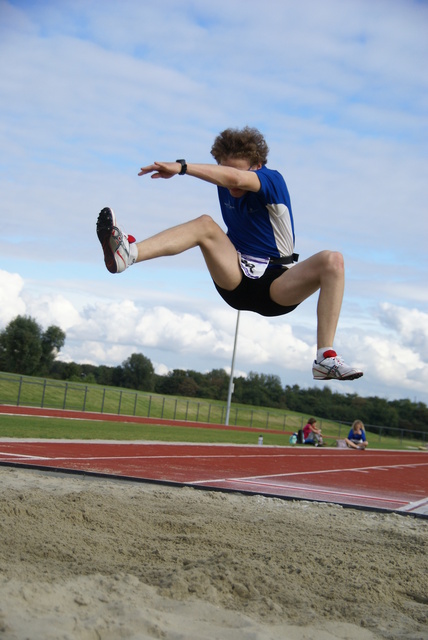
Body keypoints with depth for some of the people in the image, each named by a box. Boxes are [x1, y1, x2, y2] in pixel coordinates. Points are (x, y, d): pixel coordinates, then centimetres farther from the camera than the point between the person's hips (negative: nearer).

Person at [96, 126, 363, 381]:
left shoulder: (273, 181, -15)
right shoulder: (225, 188, 3)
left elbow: (234, 178, -35)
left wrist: (181, 167, -37)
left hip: (276, 288, -3)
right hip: (235, 282, 3)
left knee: (332, 260, -30)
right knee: (206, 224, -21)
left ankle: (326, 359, -37)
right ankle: (127, 253, -45)